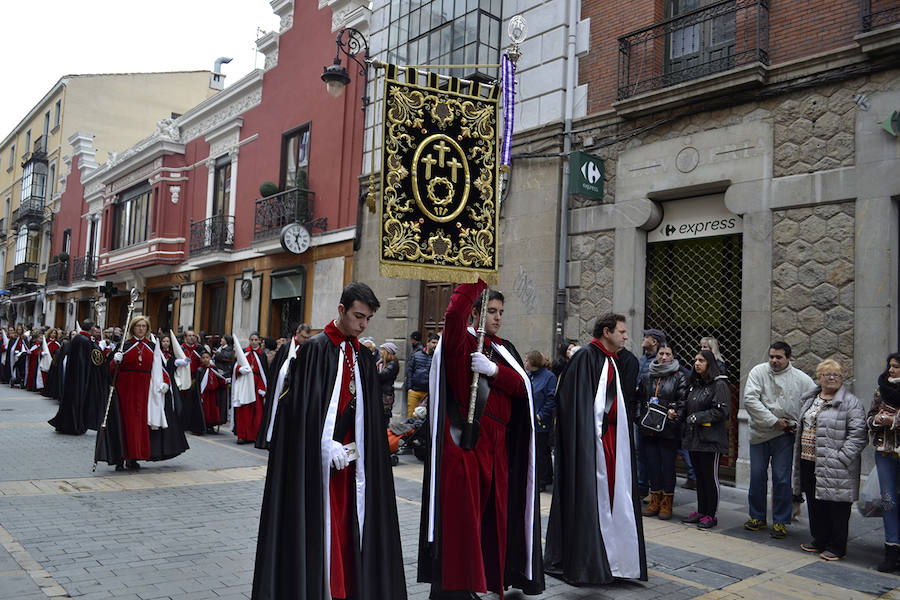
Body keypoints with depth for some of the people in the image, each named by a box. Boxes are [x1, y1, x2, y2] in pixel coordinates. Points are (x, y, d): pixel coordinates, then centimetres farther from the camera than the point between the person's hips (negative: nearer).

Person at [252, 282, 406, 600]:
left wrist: (356, 447, 1)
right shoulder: (316, 348, -8)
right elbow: (303, 406, -13)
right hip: (319, 457, -5)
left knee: (346, 522, 9)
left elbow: (368, 412, 13)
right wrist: (327, 445, -17)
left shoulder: (363, 357, 10)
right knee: (318, 524, 0)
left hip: (348, 454, 5)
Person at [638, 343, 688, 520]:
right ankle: (655, 500, 21)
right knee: (652, 464, 9)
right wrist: (640, 417, 9)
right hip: (649, 428, 4)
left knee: (667, 465, 1)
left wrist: (674, 411, -23)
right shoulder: (648, 375, 12)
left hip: (669, 430, -4)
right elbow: (640, 398, 18)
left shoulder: (679, 376, 0)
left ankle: (667, 503, 13)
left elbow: (683, 400, -7)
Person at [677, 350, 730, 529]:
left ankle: (711, 515, 11)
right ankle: (701, 511, 24)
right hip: (693, 438, 7)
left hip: (710, 440, -7)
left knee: (710, 477, 1)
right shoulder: (694, 384, 14)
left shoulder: (719, 384, -9)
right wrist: (679, 415, 2)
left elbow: (721, 411, -16)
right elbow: (687, 406, 21)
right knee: (699, 476, 14)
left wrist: (698, 417, -17)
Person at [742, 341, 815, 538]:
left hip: (785, 436, -1)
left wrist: (797, 423, -6)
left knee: (782, 479, 1)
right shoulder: (758, 372, -4)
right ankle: (757, 517, 23)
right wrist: (773, 421, -16)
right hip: (759, 433, 1)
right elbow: (750, 399, -13)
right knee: (757, 476, 9)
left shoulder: (801, 379, -2)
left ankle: (780, 521, 14)